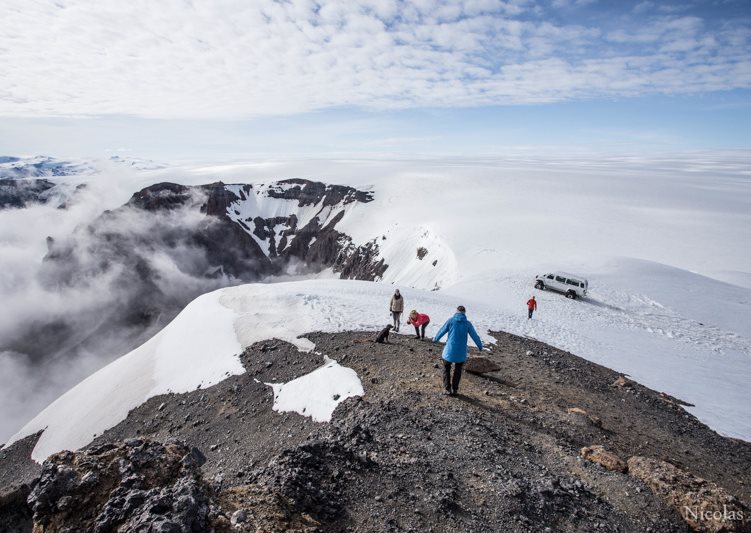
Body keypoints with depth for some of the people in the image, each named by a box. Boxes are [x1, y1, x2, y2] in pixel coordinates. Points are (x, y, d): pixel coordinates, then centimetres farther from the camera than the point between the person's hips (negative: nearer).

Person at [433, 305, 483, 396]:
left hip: (449, 350, -1)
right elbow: (475, 336, 5)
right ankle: (455, 389, 18)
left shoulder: (451, 320, -4)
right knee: (458, 371, 18)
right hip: (461, 352, 1)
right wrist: (480, 346, 23)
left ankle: (447, 389, 11)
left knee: (446, 369, 16)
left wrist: (435, 339, 22)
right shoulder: (468, 323, -2)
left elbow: (442, 331, 4)